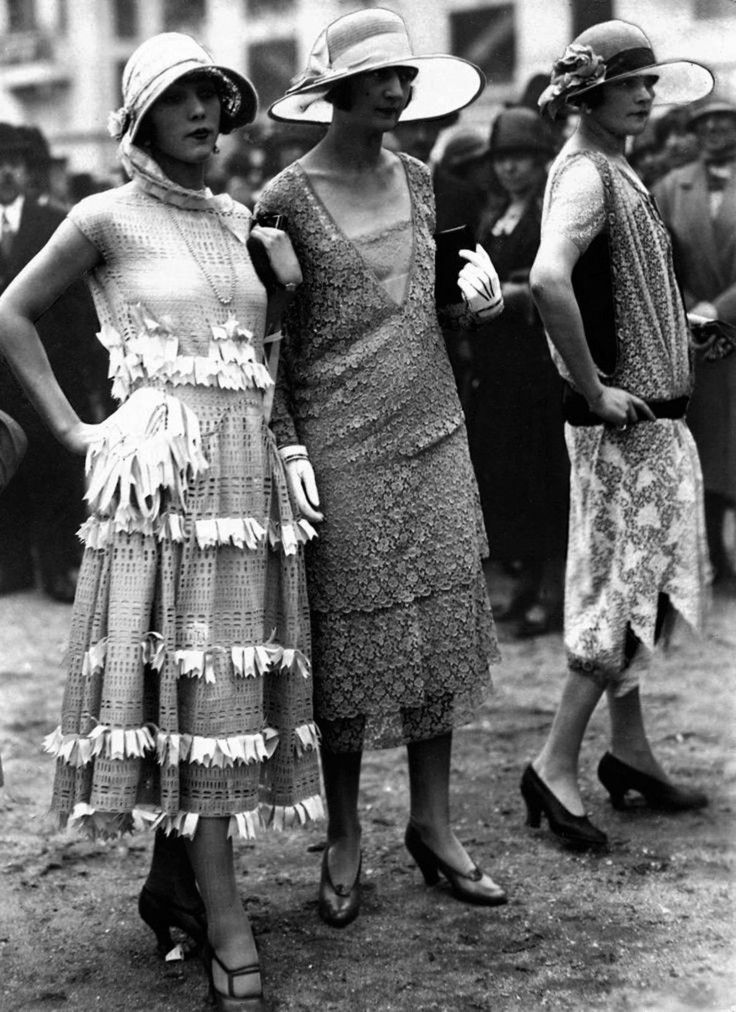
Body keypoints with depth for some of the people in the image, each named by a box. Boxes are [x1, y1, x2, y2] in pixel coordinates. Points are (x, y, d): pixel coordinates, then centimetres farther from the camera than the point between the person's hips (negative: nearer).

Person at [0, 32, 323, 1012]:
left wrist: (289, 285, 7)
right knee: (188, 680, -7)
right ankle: (225, 923, -4)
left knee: (234, 675, 6)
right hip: (161, 471, -6)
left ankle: (173, 878, 21)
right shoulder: (109, 218, -1)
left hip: (247, 464, 6)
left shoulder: (238, 220, 15)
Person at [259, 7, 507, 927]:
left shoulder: (415, 178, 10)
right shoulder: (285, 199, -7)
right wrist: (287, 446, -13)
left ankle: (433, 825, 20)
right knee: (348, 639, 1)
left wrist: (476, 289, 3)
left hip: (432, 434, 6)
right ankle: (343, 843, 16)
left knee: (441, 625, 7)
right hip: (339, 447, -5)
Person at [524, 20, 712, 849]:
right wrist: (592, 389, -26)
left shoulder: (616, 169, 15)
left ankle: (629, 752, 25)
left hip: (652, 414, 10)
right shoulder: (585, 172, -16)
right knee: (628, 590, -6)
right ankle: (556, 765, 2)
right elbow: (548, 280, -35)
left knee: (634, 586, 14)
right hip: (622, 420, -10)